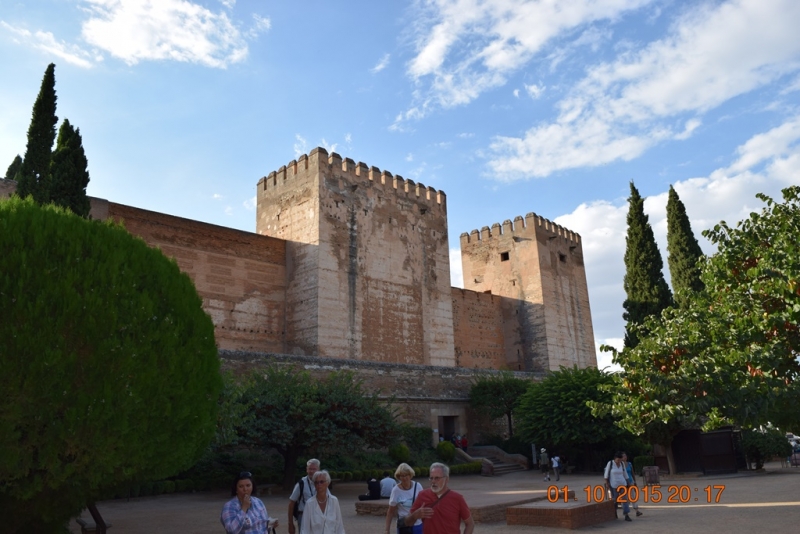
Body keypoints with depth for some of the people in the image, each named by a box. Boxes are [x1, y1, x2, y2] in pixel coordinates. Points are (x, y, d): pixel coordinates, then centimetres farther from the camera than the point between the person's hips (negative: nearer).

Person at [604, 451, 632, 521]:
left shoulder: (622, 464, 1)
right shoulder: (610, 463, -11)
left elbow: (624, 474, 11)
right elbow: (606, 473, -7)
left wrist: (627, 483, 11)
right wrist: (607, 483, -11)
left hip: (622, 484, 3)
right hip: (613, 485, -3)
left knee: (625, 499, -6)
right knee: (615, 500, 5)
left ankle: (626, 516, -6)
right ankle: (614, 512, 29)